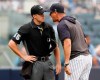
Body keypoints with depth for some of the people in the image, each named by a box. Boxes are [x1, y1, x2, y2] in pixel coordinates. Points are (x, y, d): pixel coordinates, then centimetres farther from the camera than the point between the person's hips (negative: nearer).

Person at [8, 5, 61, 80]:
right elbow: (11, 43, -9)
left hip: (48, 62, 5)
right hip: (35, 63, -5)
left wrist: (58, 63, 8)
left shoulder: (48, 28, 8)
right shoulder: (26, 28, -8)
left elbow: (55, 46, 15)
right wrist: (24, 56, -9)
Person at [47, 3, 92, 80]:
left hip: (76, 59, -9)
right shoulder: (75, 21, 18)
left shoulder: (62, 25, -10)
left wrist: (66, 63, -30)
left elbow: (67, 43, -24)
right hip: (87, 57, 9)